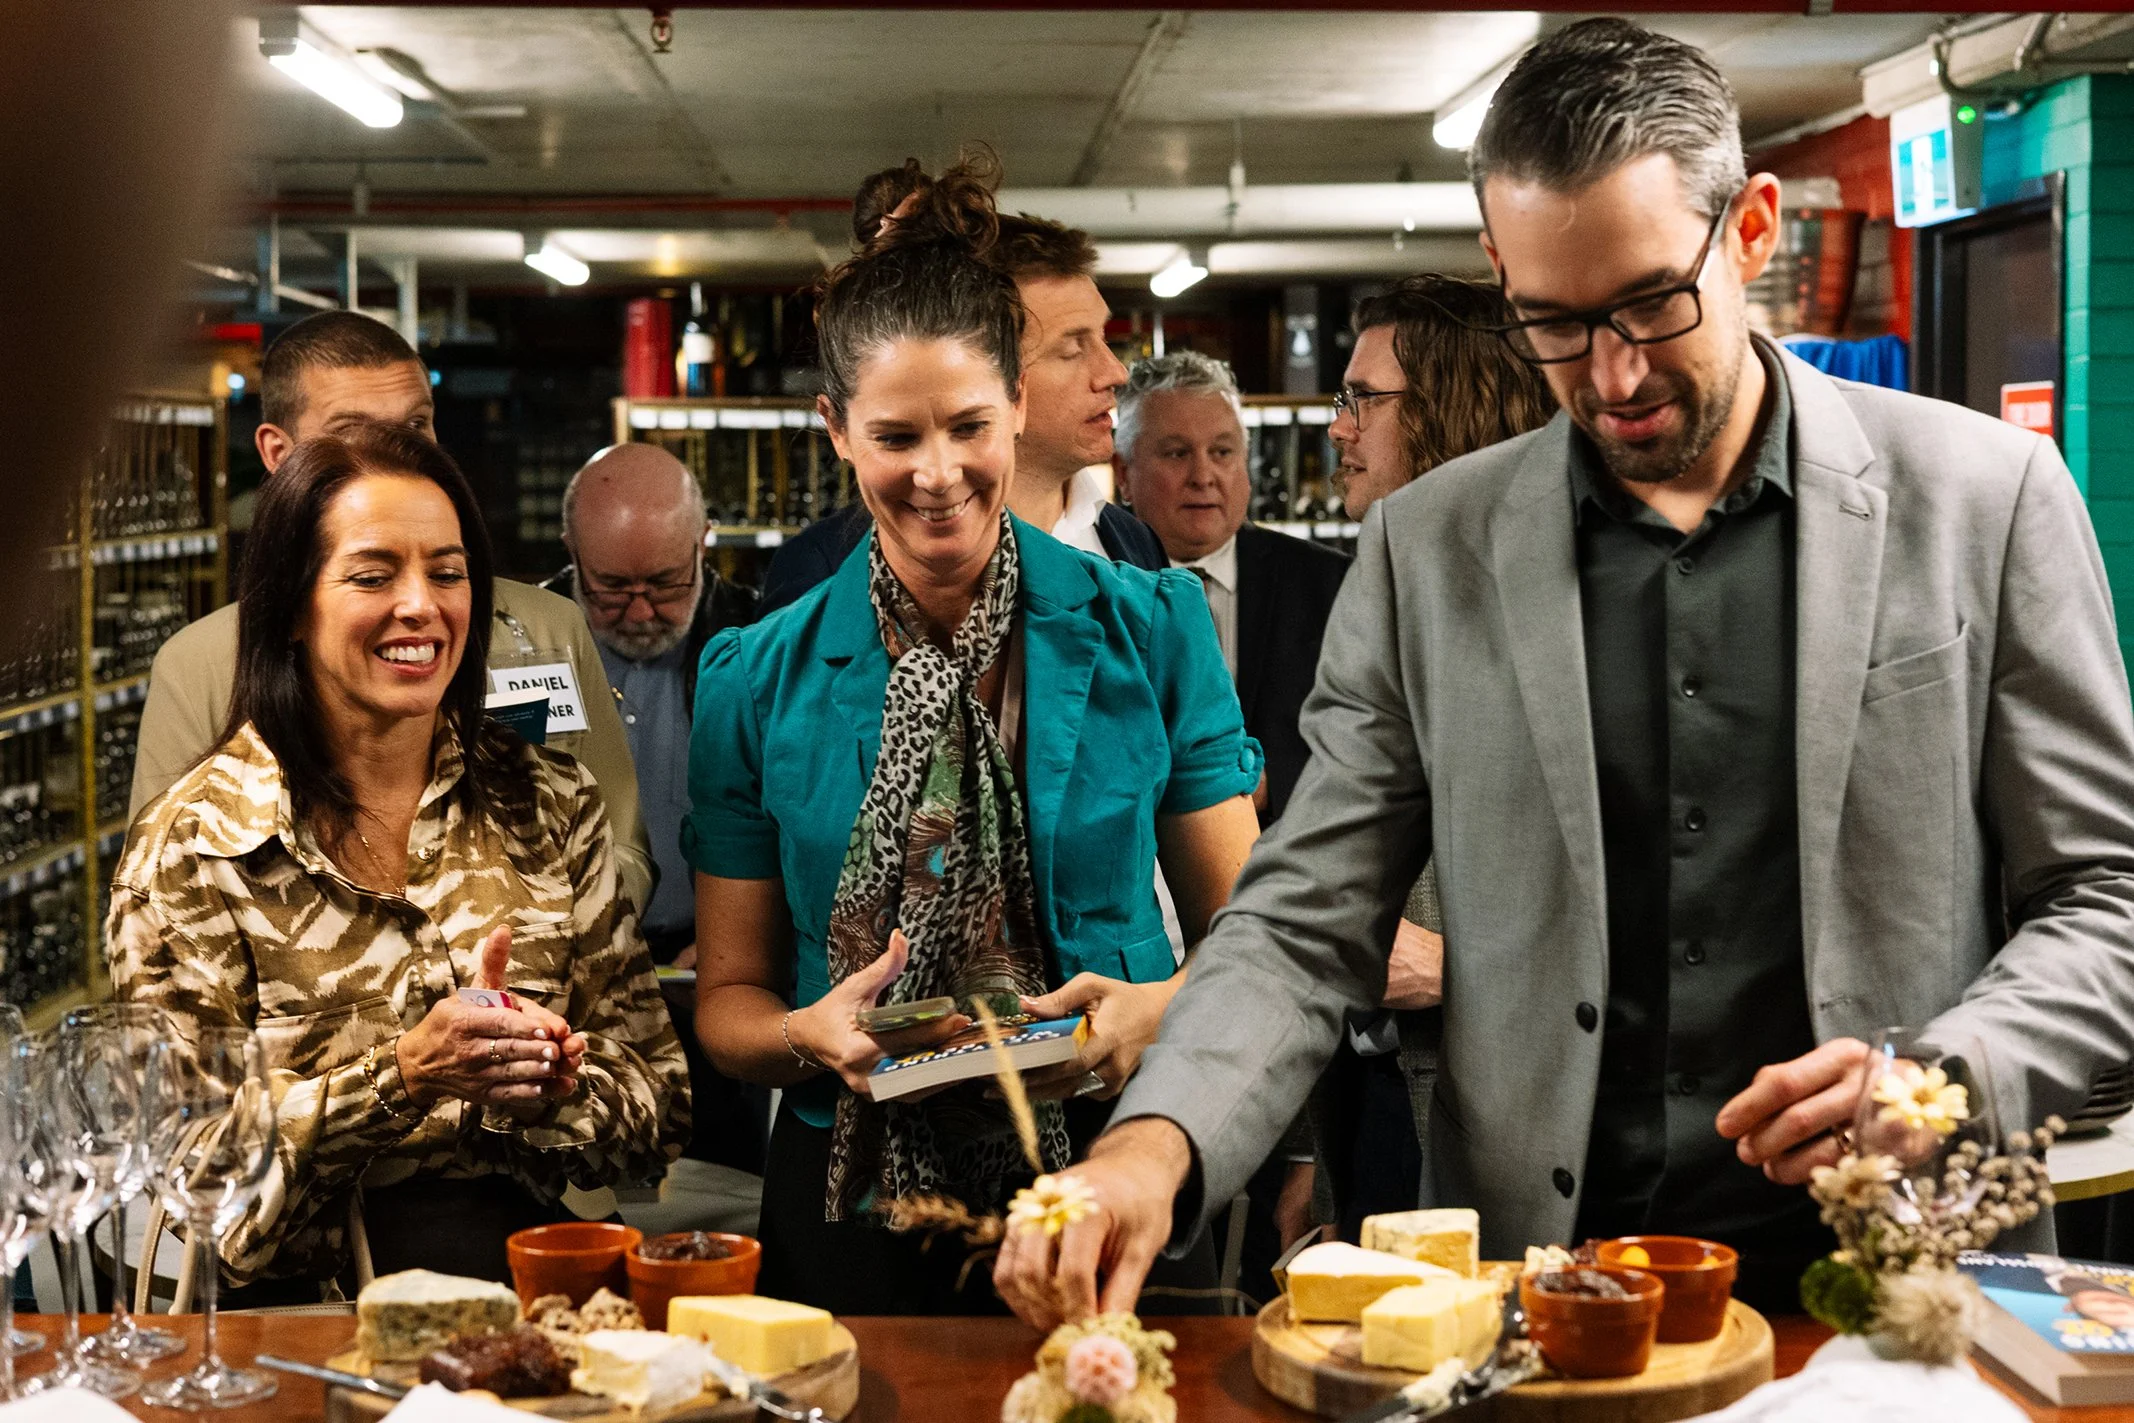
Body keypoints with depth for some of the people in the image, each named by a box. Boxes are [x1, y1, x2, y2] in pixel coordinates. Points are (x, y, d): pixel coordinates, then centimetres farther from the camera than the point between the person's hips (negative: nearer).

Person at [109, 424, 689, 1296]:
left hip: (532, 1279, 3)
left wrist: (546, 1090, -13)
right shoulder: (192, 847, -1)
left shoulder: (552, 807, 10)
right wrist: (401, 1076, -17)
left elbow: (660, 1110, 9)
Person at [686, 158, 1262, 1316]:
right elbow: (727, 995, 5)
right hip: (852, 1211, 1)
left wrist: (1156, 1008, -19)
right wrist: (809, 1035, -16)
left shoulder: (1151, 632, -2)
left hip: (1109, 1199, 0)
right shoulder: (759, 681, 0)